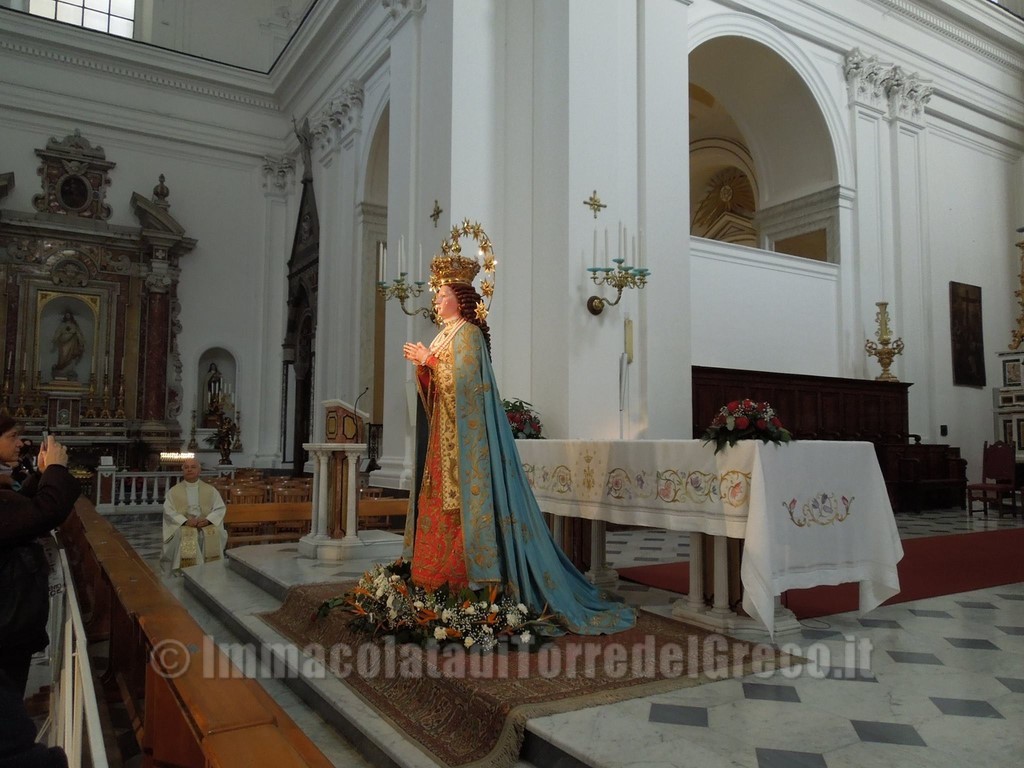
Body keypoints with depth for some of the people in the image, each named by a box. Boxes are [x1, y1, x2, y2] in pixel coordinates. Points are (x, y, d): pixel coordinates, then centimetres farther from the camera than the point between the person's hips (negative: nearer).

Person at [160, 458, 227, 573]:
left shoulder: (210, 490, 13)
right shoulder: (173, 491, 11)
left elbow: (220, 508, 6)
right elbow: (169, 511, 1)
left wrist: (208, 520, -14)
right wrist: (185, 521, -16)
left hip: (207, 524, 1)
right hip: (183, 525, 0)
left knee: (214, 534, -32)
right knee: (186, 536, -35)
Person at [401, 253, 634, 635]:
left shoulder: (468, 333, -10)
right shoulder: (446, 333, 17)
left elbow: (461, 382, -20)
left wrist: (429, 360, -15)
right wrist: (422, 363, 1)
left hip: (465, 434, -9)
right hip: (444, 433, 10)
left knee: (465, 497, -8)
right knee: (439, 498, 8)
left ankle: (467, 574, -3)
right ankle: (443, 571, 14)